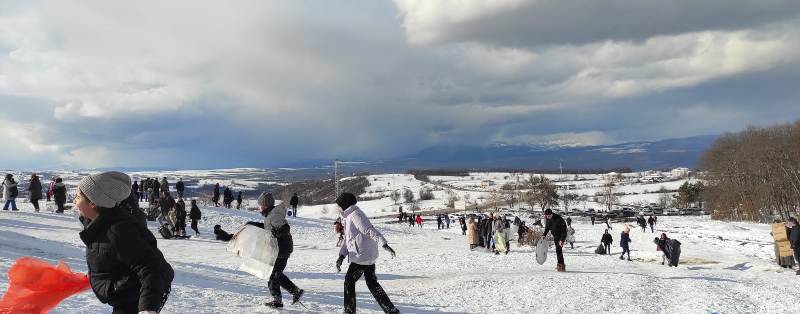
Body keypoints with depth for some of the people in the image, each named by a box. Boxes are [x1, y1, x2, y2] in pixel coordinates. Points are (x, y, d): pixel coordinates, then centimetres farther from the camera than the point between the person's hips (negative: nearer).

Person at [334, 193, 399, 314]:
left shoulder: (355, 215, -13)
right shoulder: (348, 217, 18)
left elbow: (369, 230, -23)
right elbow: (348, 240, 17)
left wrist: (384, 244, -31)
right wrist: (341, 256, 5)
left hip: (361, 256, -10)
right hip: (369, 256, 10)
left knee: (349, 282, 3)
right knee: (372, 282, 14)